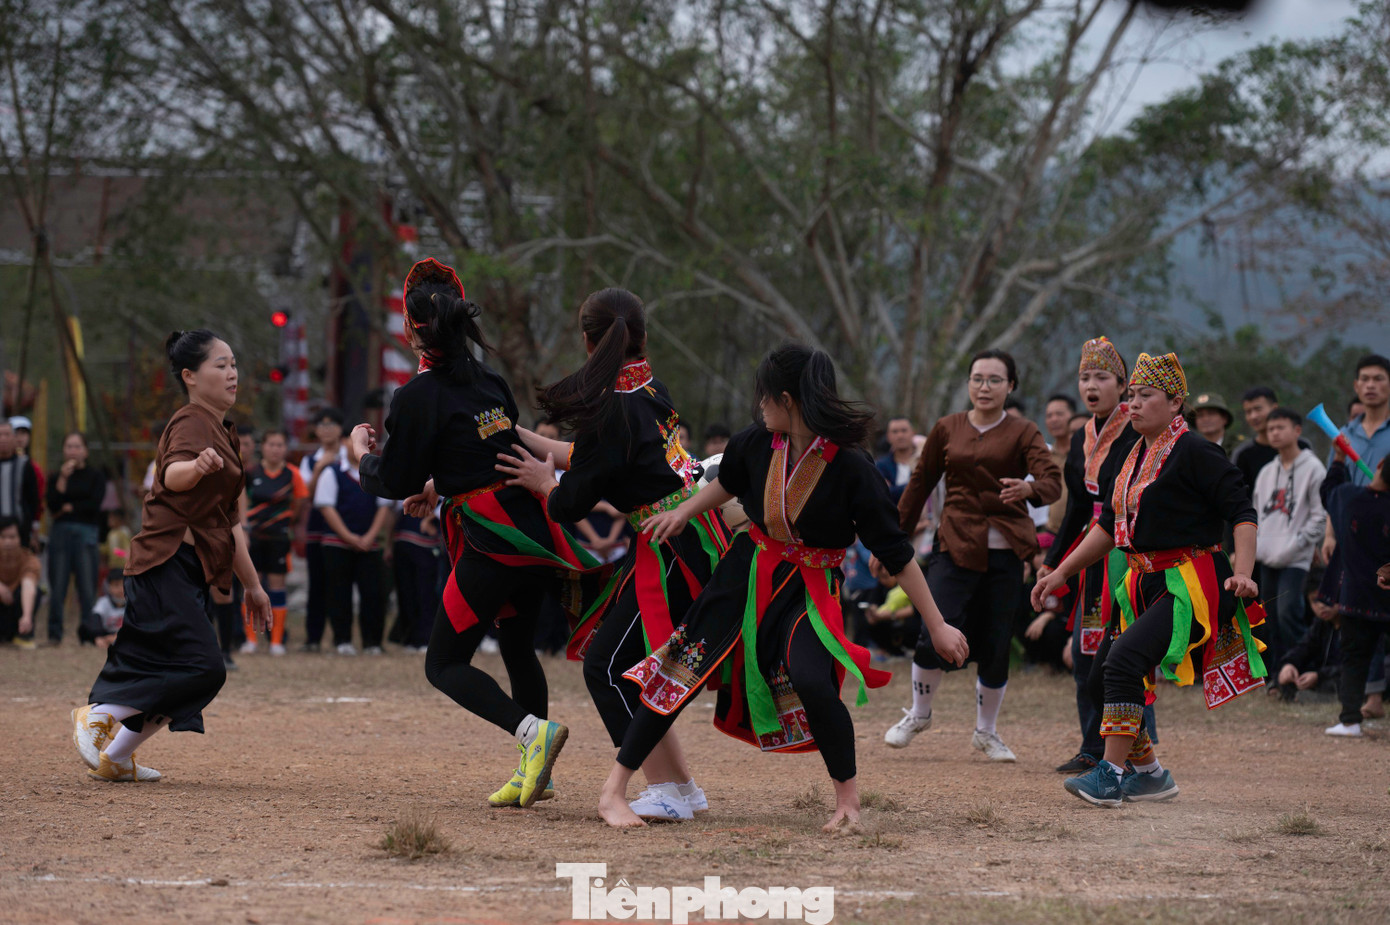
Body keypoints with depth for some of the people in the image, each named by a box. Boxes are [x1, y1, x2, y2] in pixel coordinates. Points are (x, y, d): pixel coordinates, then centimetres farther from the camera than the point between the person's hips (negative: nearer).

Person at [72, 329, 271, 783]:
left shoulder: (223, 433, 22)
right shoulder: (191, 422, -9)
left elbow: (227, 523, 27)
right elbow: (173, 476, -32)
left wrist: (252, 584, 27)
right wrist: (198, 466, -54)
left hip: (191, 569, 10)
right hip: (168, 562, -10)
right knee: (203, 666, -20)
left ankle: (114, 757, 16)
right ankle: (97, 716, -11)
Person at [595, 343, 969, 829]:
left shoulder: (852, 469, -23)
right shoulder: (757, 443, -9)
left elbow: (896, 553, -18)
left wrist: (938, 626, -16)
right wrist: (683, 512, 19)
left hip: (809, 589, -4)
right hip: (747, 571, 4)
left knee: (810, 681, -28)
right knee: (683, 670, 0)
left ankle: (848, 798, -4)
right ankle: (613, 792, 9)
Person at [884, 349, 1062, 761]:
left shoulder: (1022, 432, 1)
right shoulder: (947, 429, 7)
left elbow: (1052, 483, -14)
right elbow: (920, 484, 14)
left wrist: (1027, 489, -38)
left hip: (1005, 552, 0)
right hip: (955, 546, 0)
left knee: (995, 648, 1)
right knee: (936, 638, -12)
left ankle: (986, 733, 24)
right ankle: (918, 715, 15)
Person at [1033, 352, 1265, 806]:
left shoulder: (1194, 452, -11)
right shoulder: (1135, 457, 15)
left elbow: (1242, 512, -14)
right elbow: (1108, 527, 23)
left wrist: (1242, 573, -27)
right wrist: (1061, 574, 20)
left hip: (1192, 585, -9)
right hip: (1145, 584, 9)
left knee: (1124, 662, -24)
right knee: (1102, 678, 7)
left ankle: (1111, 775, -23)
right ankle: (1150, 774, 21)